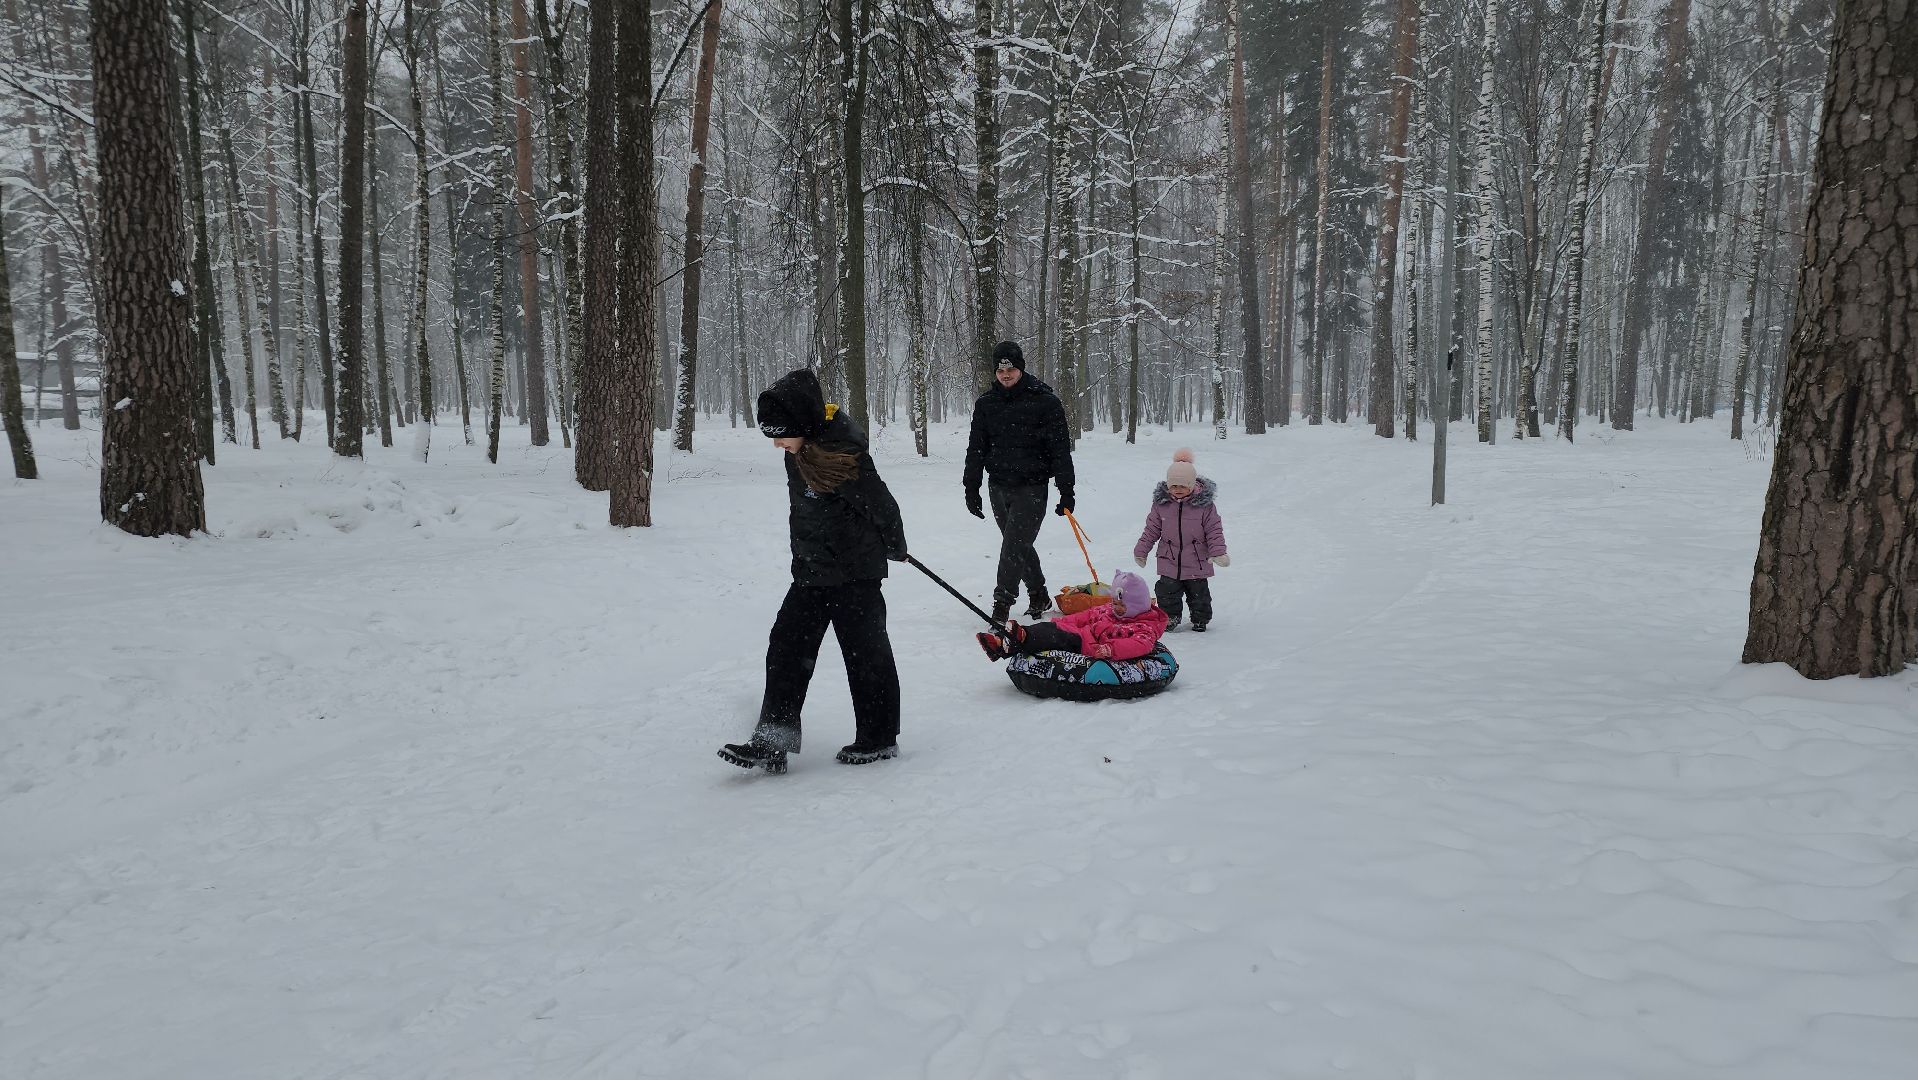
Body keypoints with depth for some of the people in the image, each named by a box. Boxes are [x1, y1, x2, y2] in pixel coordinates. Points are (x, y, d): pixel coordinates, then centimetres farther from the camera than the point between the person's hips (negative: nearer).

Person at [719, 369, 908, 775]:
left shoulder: (844, 454, -25)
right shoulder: (799, 451, 2)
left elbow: (880, 504, -17)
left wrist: (895, 549, -1)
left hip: (854, 572, -9)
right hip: (811, 570, 9)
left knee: (865, 650, 4)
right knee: (787, 649, 4)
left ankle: (880, 739, 18)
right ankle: (773, 741, 7)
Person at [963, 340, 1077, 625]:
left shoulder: (1044, 401, -6)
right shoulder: (986, 404, 6)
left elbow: (1060, 448, -5)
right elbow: (976, 449, 12)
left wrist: (1066, 491, -7)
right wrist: (971, 489, 9)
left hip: (1031, 487, -5)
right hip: (999, 487, 5)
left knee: (1013, 546, -13)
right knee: (1019, 546, 14)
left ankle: (1002, 602, -7)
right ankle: (1039, 596, 30)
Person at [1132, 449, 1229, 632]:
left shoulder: (1205, 504, -10)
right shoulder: (1161, 503, -4)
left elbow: (1214, 530, -5)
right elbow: (1151, 529, 5)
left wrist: (1218, 552, -14)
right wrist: (1141, 551, 7)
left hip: (1197, 563, -1)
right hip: (1169, 562, 1)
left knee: (1199, 594, 11)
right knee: (1167, 594, 4)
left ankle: (1200, 620, 30)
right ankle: (1170, 617, 23)